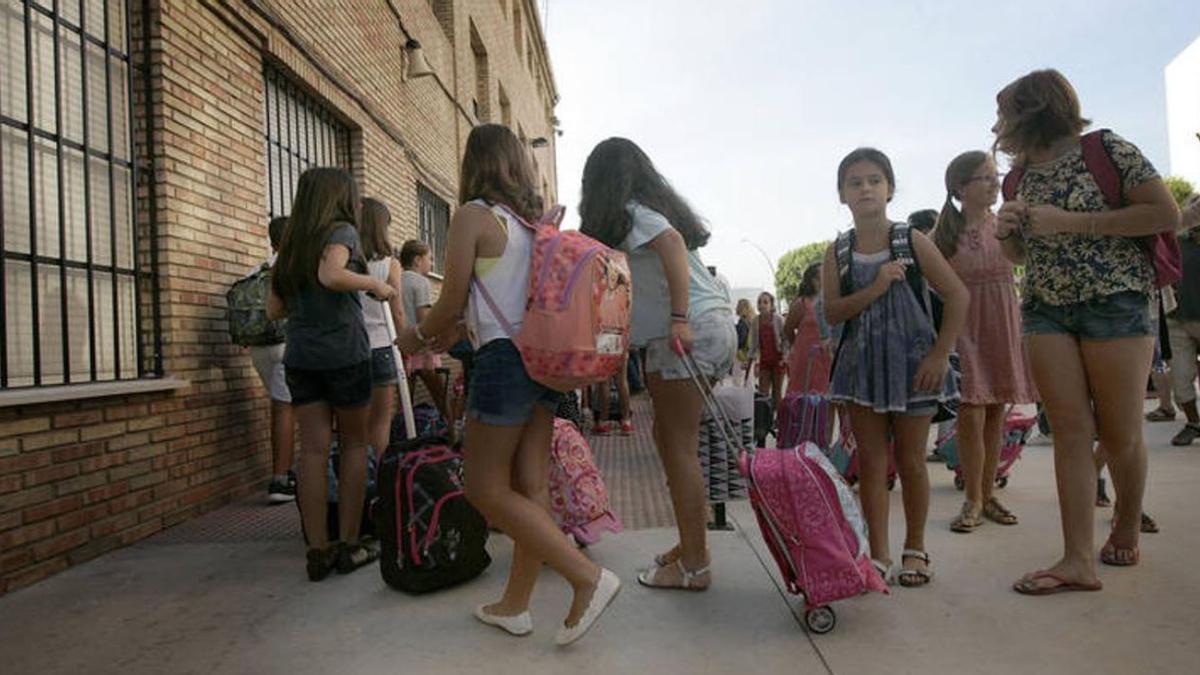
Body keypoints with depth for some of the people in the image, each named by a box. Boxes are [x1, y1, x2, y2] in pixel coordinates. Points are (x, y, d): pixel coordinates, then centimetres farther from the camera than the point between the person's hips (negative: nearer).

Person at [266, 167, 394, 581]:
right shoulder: (341, 230, -3)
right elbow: (331, 275, -24)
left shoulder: (291, 244, 16)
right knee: (354, 444, 7)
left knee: (313, 449, 4)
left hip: (300, 356, 5)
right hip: (343, 353, -5)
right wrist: (374, 283, -9)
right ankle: (349, 546, 9)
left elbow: (274, 309, 15)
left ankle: (318, 550, 6)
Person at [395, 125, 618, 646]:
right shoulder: (534, 219, 14)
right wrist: (453, 330, 31)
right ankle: (514, 605, 21)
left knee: (486, 488, 1)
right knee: (530, 484, 9)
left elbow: (452, 302, -7)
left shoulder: (472, 216, -7)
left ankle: (588, 577, -4)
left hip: (504, 358, -8)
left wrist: (417, 334, 14)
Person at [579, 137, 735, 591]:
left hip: (686, 331, -9)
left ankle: (694, 566, 6)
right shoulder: (660, 203, 24)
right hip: (714, 321, 9)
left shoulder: (628, 211, -3)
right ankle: (692, 543, 24)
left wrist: (679, 319, -25)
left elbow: (671, 242, -20)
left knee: (679, 446, -2)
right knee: (670, 438, 15)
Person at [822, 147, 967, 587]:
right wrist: (876, 287, -21)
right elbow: (832, 312, -7)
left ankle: (915, 550, 27)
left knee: (910, 459, 8)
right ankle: (878, 555, 16)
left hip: (911, 361, -2)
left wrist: (940, 354, -11)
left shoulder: (911, 241, -4)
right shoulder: (838, 252, 1)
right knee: (871, 459, 6)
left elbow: (957, 295, -5)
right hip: (862, 364, 2)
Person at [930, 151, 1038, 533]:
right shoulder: (945, 232, -3)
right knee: (971, 415, -6)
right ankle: (974, 501, 8)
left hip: (1003, 324, 4)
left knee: (997, 412, 8)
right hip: (965, 323, -3)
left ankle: (988, 493, 22)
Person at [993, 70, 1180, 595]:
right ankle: (1078, 560, -1)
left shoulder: (1107, 150, -4)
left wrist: (1070, 222, -17)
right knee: (1070, 432, -2)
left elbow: (1167, 215, -11)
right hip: (1046, 312, 5)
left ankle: (1127, 529, 29)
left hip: (1115, 305, -4)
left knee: (1120, 434, 3)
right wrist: (1006, 231, -2)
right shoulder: (1021, 175, 13)